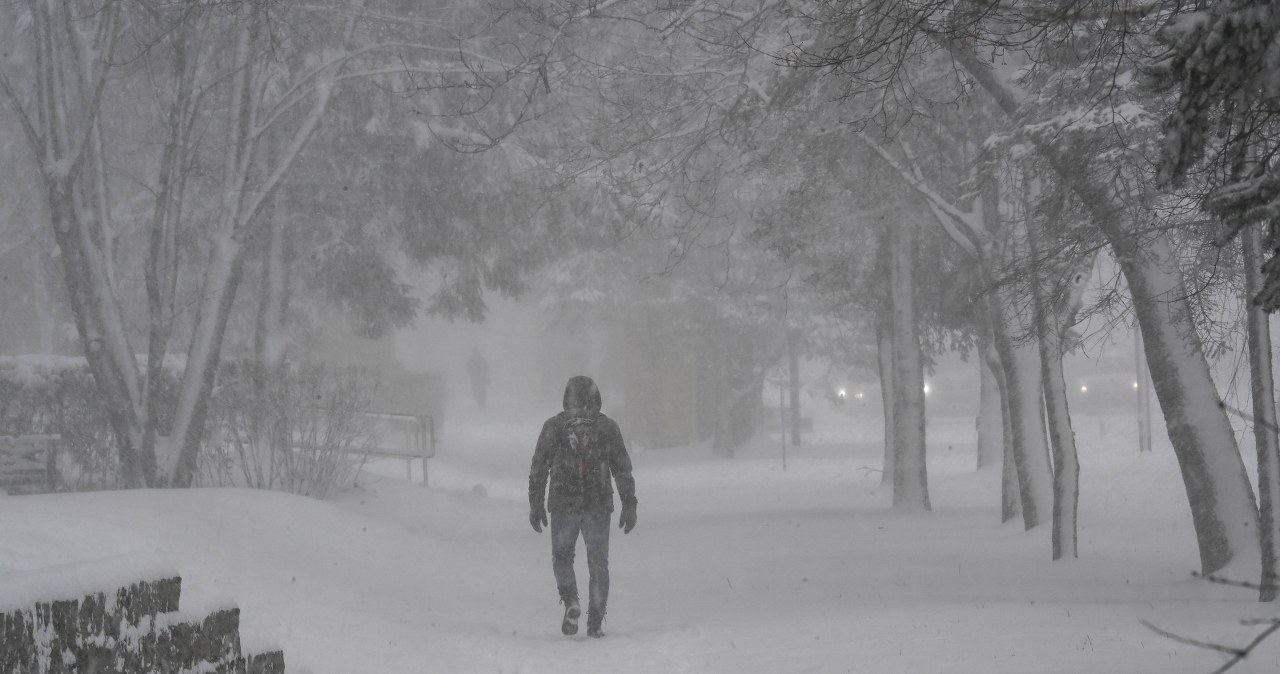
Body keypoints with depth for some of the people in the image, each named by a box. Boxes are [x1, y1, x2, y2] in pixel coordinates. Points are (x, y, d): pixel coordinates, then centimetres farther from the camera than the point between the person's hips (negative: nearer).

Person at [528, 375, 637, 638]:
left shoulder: (553, 426, 3)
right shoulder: (607, 427, 3)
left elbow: (538, 468, 3)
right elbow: (623, 470, 3)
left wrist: (535, 505, 8)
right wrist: (629, 506, 7)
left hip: (563, 506, 0)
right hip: (599, 507, 0)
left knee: (562, 557, 17)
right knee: (598, 564, 9)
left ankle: (571, 602, -7)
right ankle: (595, 622, 6)